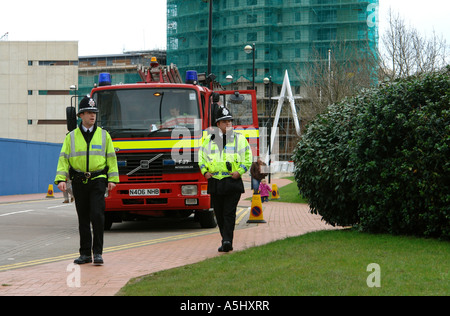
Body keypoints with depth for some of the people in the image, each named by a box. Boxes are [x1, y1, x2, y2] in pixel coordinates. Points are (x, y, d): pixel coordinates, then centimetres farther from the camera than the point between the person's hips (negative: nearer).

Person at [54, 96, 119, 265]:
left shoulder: (104, 135, 7)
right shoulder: (71, 137, 7)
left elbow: (111, 158, 7)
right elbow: (64, 159, 3)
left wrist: (112, 179, -1)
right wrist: (61, 179, -8)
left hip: (98, 180, -1)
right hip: (79, 182, 1)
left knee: (97, 215, -12)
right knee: (83, 219, 6)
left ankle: (97, 252, -4)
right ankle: (85, 253, 14)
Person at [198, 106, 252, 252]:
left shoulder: (240, 139, 6)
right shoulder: (209, 140, 11)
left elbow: (248, 157, 8)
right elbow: (201, 156, 20)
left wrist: (240, 171, -6)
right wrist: (204, 171, 5)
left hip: (233, 182, -3)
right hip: (215, 182, 3)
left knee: (229, 213, -11)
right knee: (219, 214, 8)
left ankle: (227, 241, -16)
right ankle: (226, 241, 18)